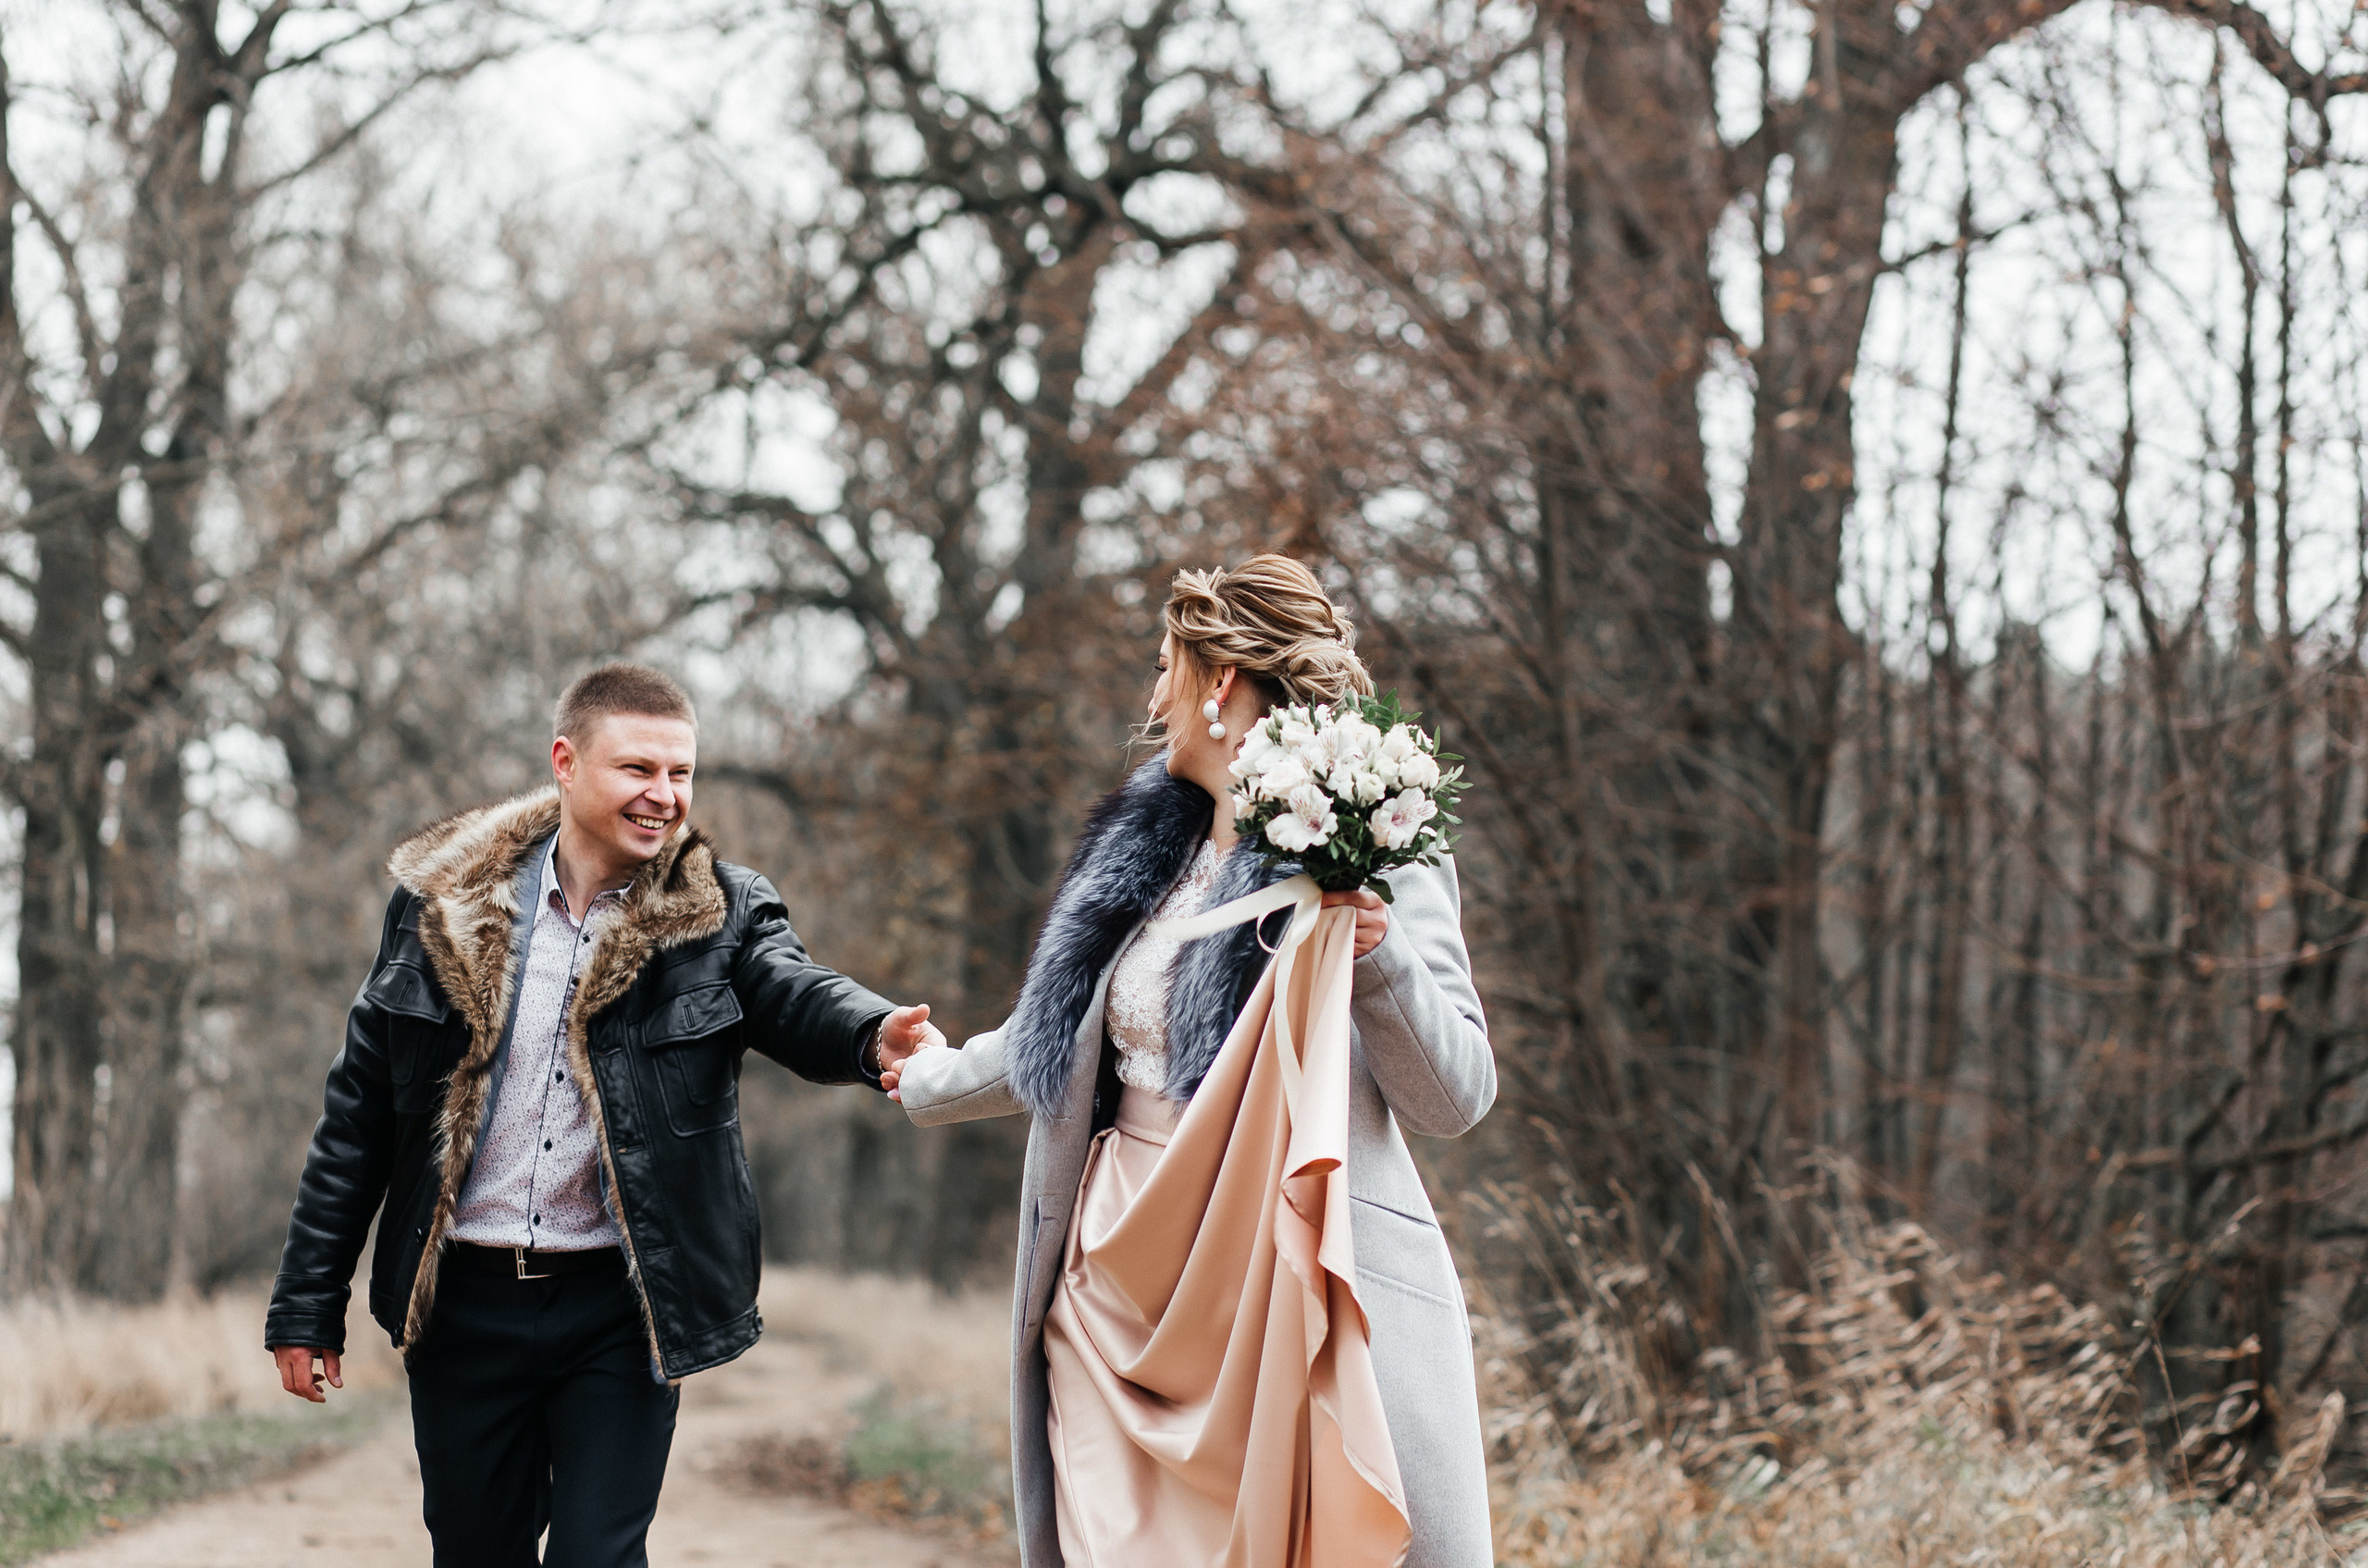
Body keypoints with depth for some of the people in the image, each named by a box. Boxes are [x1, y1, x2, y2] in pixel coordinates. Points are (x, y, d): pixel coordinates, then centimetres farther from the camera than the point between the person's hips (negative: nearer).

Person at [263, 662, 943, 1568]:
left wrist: (875, 1037, -45)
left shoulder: (722, 915, 0)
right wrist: (308, 1305, 3)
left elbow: (796, 997, -21)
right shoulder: (440, 906, 2)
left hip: (619, 1312, -1)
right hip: (463, 1306, 2)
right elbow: (359, 1112, 5)